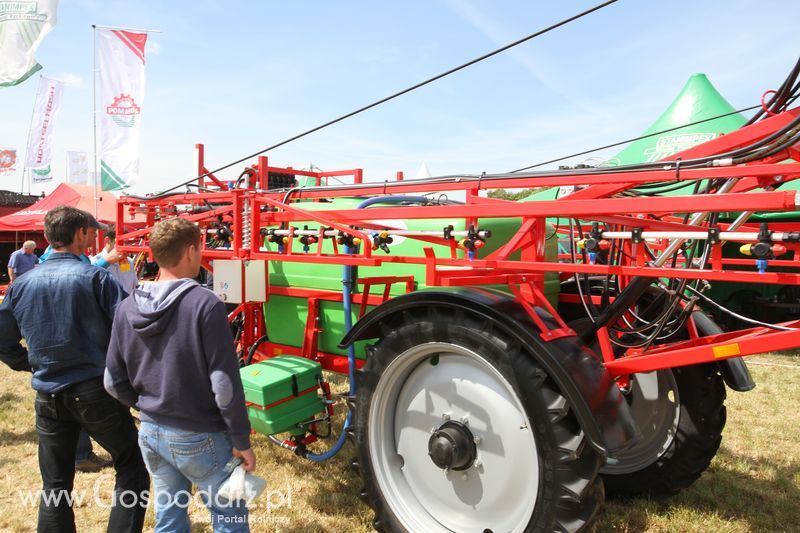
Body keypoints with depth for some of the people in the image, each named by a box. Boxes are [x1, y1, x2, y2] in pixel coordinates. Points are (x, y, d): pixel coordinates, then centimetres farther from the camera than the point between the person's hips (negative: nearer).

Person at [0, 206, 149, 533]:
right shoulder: (94, 276, -11)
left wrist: (35, 366, 19)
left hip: (48, 396, 5)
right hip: (95, 391, -5)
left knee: (55, 487, 16)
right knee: (132, 470, 9)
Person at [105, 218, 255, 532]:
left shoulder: (127, 308, -3)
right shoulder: (204, 304, -22)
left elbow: (113, 382, 3)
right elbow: (225, 384, -22)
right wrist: (241, 441, -11)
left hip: (150, 433, 6)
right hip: (199, 437, -6)